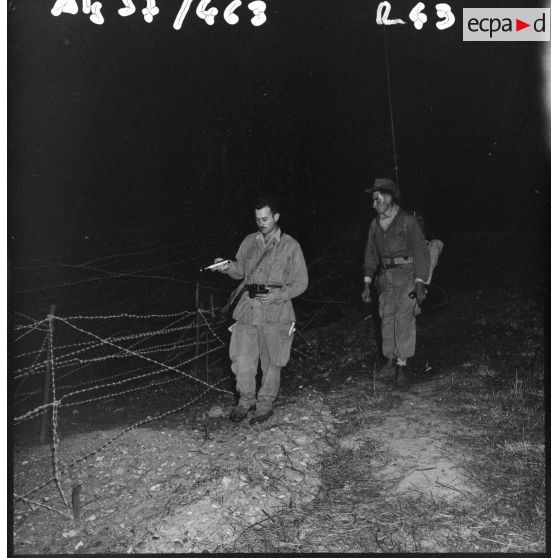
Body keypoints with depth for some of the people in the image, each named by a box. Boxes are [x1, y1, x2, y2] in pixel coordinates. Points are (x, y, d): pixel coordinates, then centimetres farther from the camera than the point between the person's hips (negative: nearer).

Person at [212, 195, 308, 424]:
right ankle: (246, 400, 23)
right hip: (247, 310, 3)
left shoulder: (291, 246, -2)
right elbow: (240, 270, 19)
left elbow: (300, 282, -1)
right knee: (241, 359, 1)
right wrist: (227, 266, -2)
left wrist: (278, 295, -15)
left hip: (276, 312, -3)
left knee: (271, 362, 8)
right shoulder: (249, 242, 10)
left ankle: (266, 404, 26)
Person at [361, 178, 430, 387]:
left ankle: (402, 365, -10)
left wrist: (420, 283, -14)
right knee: (387, 318, 5)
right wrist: (367, 284, 9)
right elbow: (371, 255, 14)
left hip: (407, 274, -5)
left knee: (404, 316, -15)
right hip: (385, 276, 5)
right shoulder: (375, 224, 10)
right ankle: (391, 362, 16)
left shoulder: (407, 221, -7)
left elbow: (421, 252, -8)